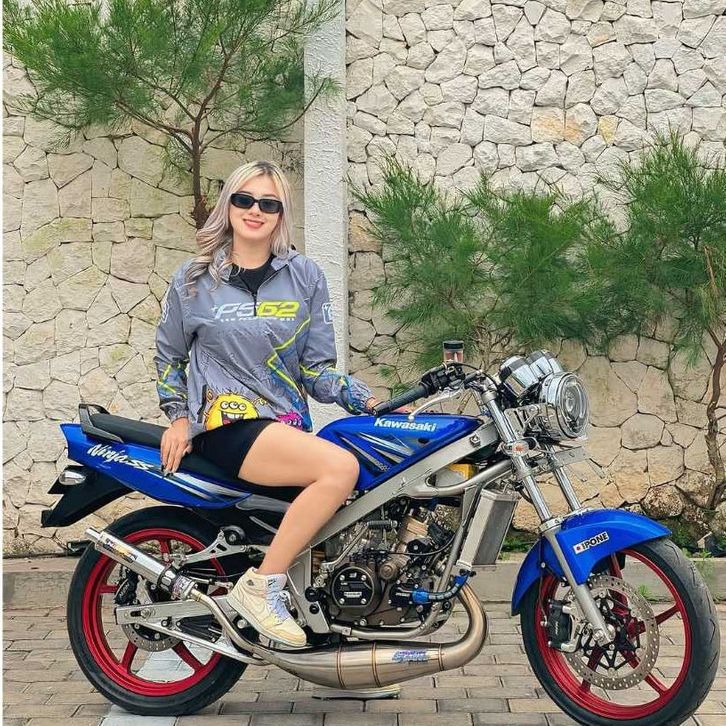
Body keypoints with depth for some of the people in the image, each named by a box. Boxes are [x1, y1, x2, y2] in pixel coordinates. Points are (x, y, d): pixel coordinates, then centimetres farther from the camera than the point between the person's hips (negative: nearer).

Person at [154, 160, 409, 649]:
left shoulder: (306, 276, 11)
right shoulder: (194, 278, 8)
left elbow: (318, 366, 9)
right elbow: (169, 354, 18)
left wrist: (370, 401, -6)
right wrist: (179, 417, 5)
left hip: (289, 424, 4)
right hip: (227, 421, -4)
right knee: (341, 467, -29)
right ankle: (261, 586, -19)